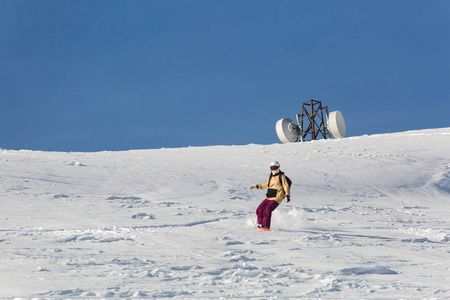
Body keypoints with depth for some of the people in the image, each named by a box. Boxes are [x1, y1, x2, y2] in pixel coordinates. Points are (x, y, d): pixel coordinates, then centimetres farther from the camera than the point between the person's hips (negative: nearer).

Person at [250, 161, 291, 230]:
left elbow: (286, 186, -7)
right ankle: (260, 224, 12)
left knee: (267, 210, -24)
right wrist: (256, 186, 31)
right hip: (269, 198, 7)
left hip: (277, 198, -7)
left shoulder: (281, 176, -1)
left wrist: (287, 196, -18)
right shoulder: (271, 177, 19)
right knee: (259, 210, -2)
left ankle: (266, 226, -22)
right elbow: (266, 185, 33)